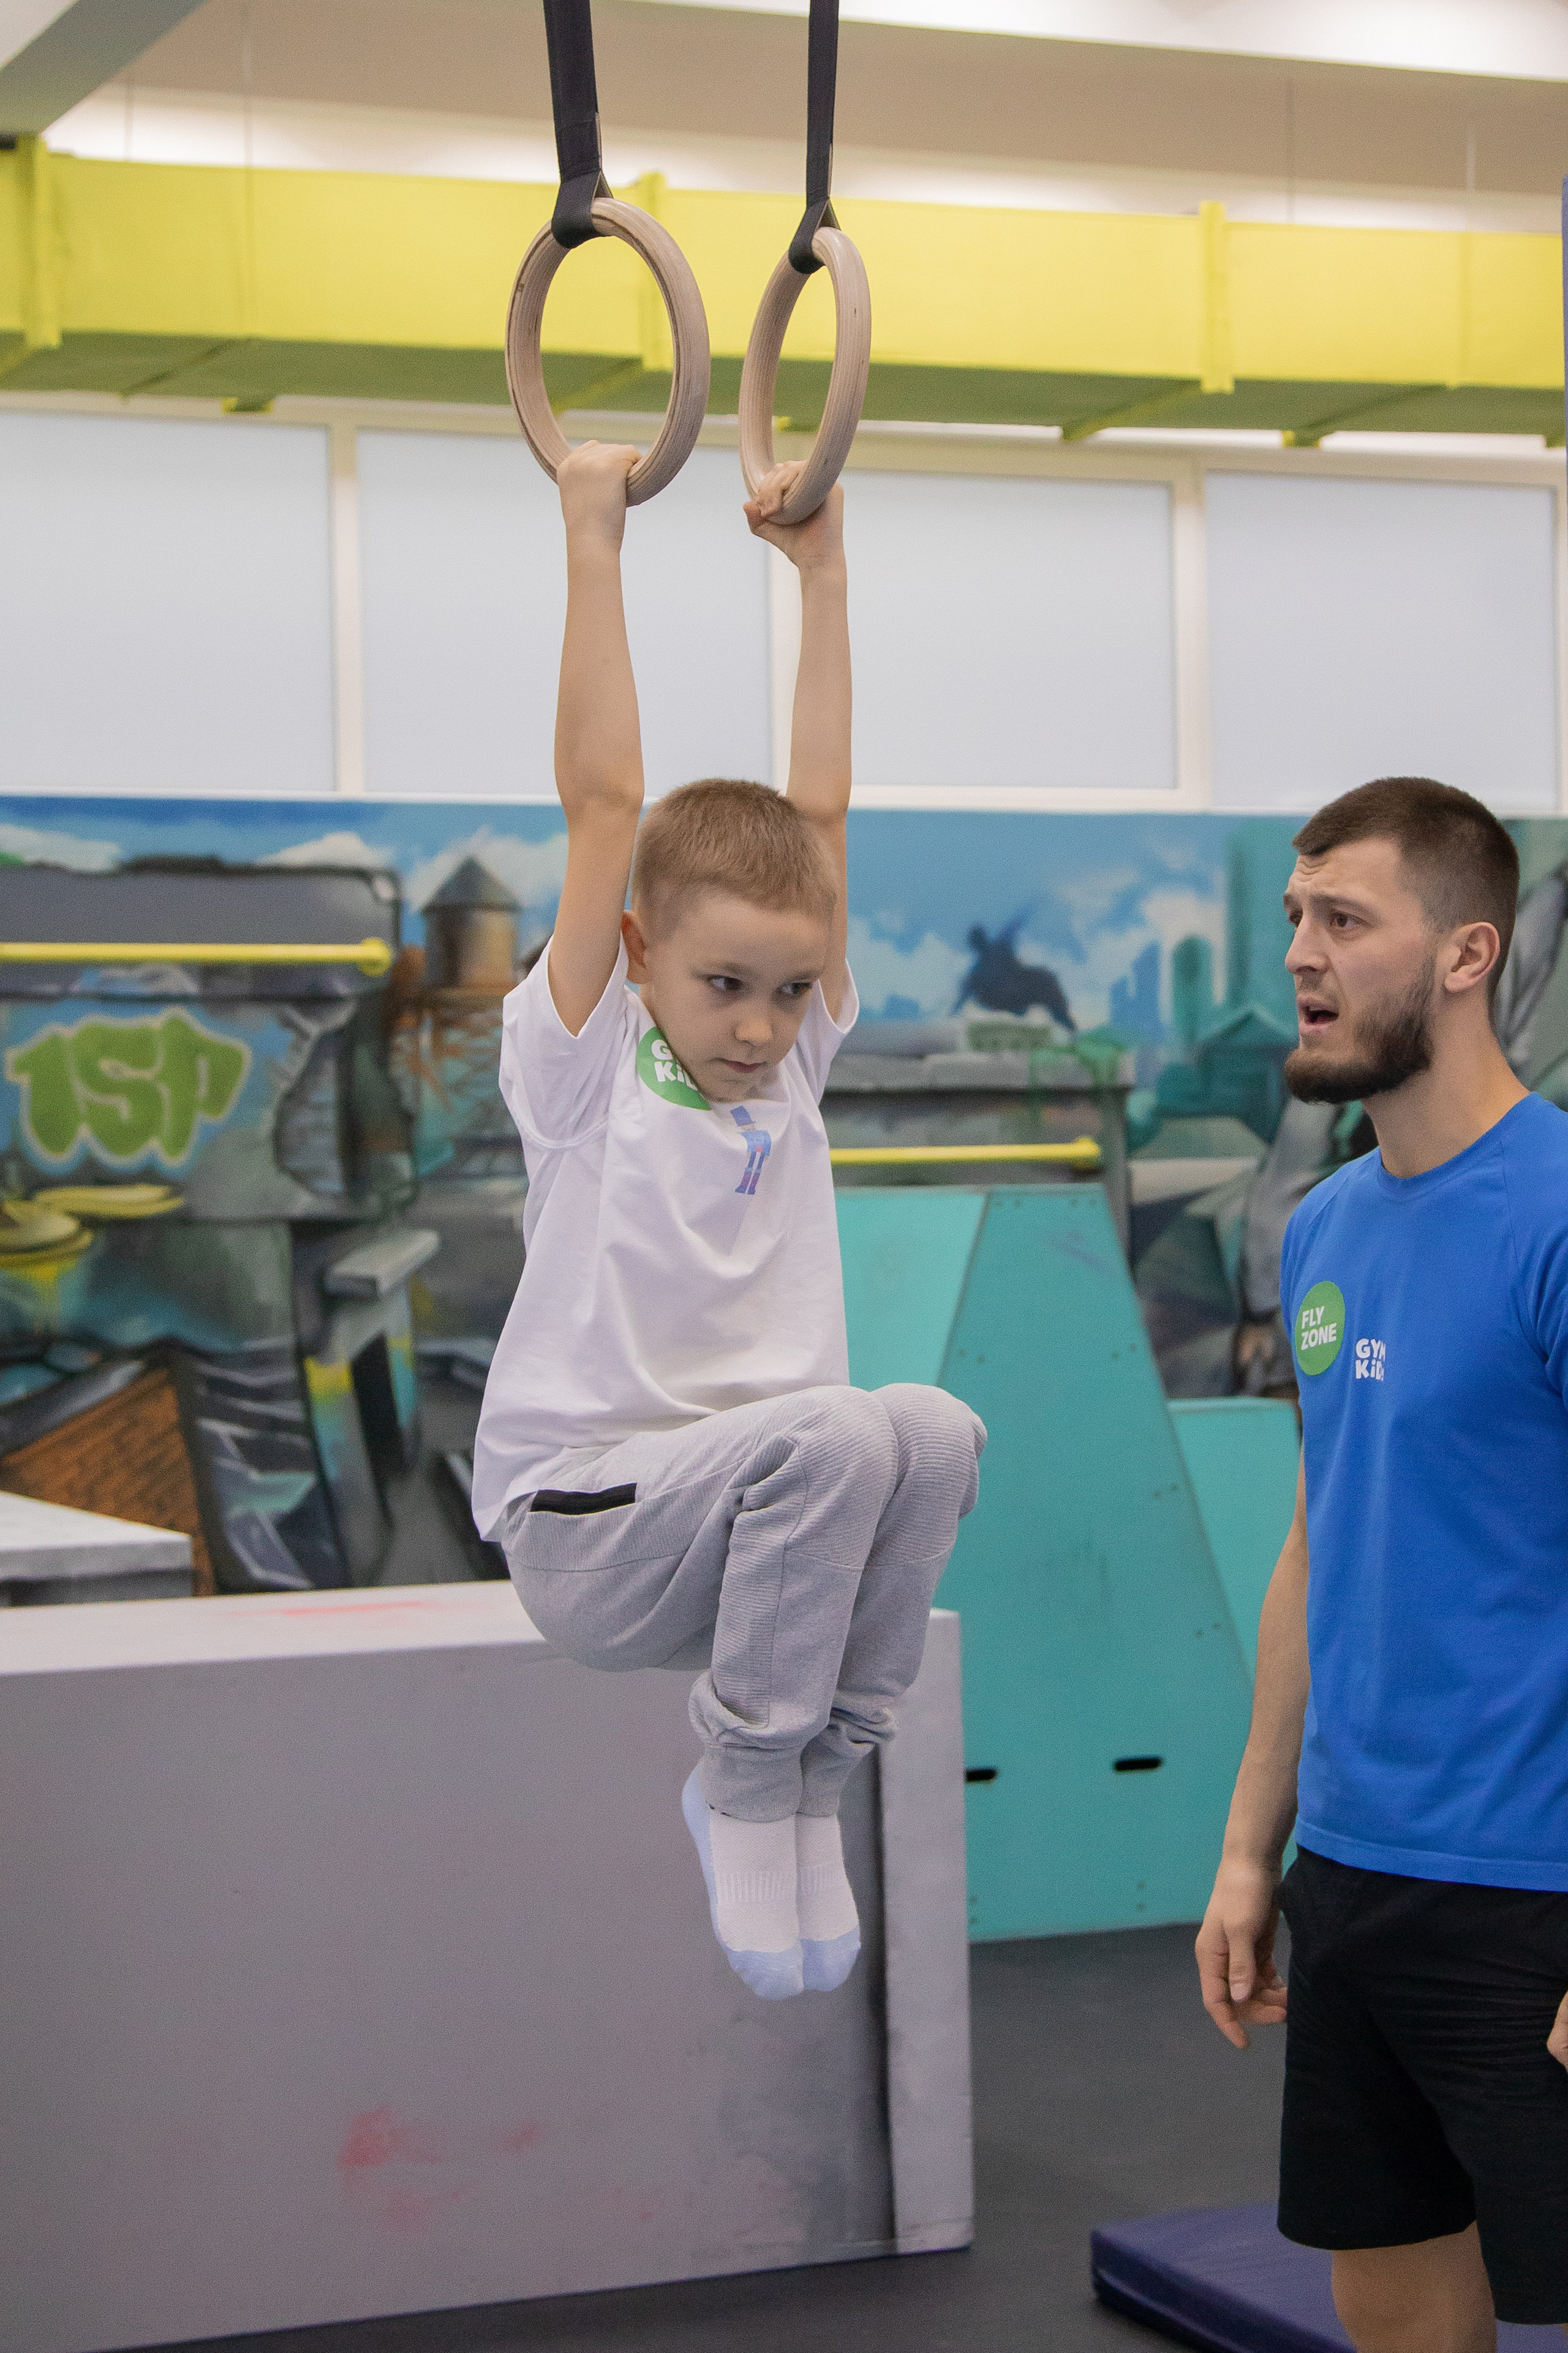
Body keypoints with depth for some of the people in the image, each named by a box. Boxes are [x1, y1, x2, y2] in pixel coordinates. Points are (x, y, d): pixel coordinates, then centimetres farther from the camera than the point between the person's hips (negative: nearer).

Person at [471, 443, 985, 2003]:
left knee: (937, 1435, -27)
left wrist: (822, 570, 4)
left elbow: (819, 807, 5)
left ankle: (808, 1773, -9)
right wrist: (594, 543, -13)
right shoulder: (581, 1069, -5)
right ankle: (748, 1783, -14)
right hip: (584, 1531, -5)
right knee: (839, 1433, -33)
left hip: (766, 1508, 6)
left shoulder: (790, 1062, 8)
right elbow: (603, 800, -12)